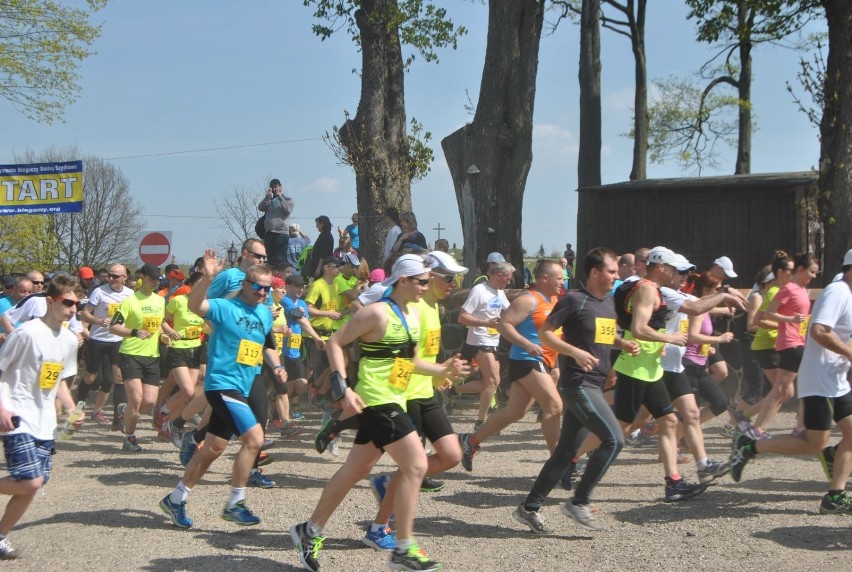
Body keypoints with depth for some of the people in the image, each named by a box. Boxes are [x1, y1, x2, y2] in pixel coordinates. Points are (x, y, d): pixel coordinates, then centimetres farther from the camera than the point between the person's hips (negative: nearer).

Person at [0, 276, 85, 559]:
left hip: (44, 423, 7)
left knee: (34, 484, 5)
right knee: (31, 481, -18)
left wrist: (72, 408, 6)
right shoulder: (27, 332, -14)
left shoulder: (69, 339, 8)